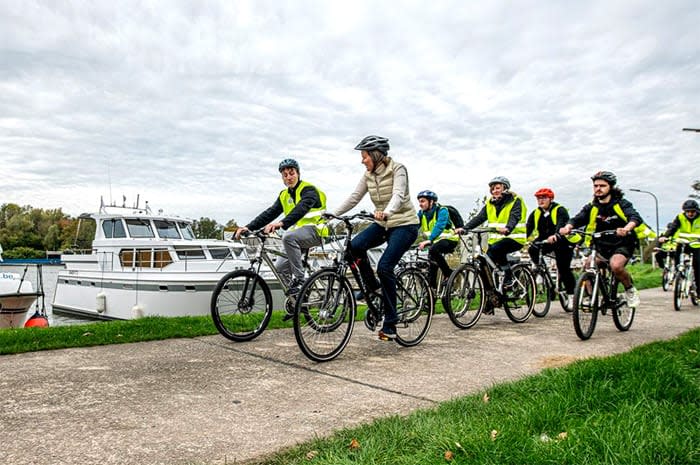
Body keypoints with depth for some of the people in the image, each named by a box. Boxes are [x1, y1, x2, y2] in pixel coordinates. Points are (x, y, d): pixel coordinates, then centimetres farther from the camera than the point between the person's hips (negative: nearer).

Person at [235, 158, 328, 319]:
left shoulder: (308, 189, -10)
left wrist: (282, 223, -47)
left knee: (288, 236, -35)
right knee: (280, 266, -3)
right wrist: (248, 227, -9)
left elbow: (301, 209, -30)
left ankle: (299, 280, -25)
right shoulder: (284, 195, 14)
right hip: (297, 236, 8)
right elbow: (269, 213, 5)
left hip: (314, 231, -8)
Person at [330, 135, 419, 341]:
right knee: (355, 245, -22)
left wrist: (386, 212, -50)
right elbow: (354, 197, 3)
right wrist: (332, 214, -8)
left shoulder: (397, 169, -13)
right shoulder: (369, 174, 6)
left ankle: (390, 324, -10)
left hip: (404, 224, -6)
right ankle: (373, 287, 0)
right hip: (383, 224, 6)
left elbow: (398, 195, -30)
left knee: (385, 266, -21)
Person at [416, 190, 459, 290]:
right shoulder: (421, 214, 0)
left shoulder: (442, 211, -18)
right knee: (431, 270, -2)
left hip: (449, 239, -6)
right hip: (435, 241, 6)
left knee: (433, 250, -34)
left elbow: (439, 227, -33)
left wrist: (429, 240, -47)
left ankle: (448, 273, -19)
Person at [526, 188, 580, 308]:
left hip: (564, 241, -5)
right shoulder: (536, 213, 1)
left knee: (564, 268, -10)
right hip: (545, 242, 5)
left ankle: (571, 295, 4)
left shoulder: (560, 210, -15)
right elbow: (528, 228, -8)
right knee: (532, 249, -23)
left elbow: (562, 224, -34)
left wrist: (555, 235, -55)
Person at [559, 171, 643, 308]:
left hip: (622, 245, -4)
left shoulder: (621, 204, -8)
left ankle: (630, 290, -3)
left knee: (616, 266, -31)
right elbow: (577, 219, -10)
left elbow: (636, 217, -24)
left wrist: (626, 229, -48)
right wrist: (567, 227, -34)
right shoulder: (591, 207, 2)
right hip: (601, 246, 4)